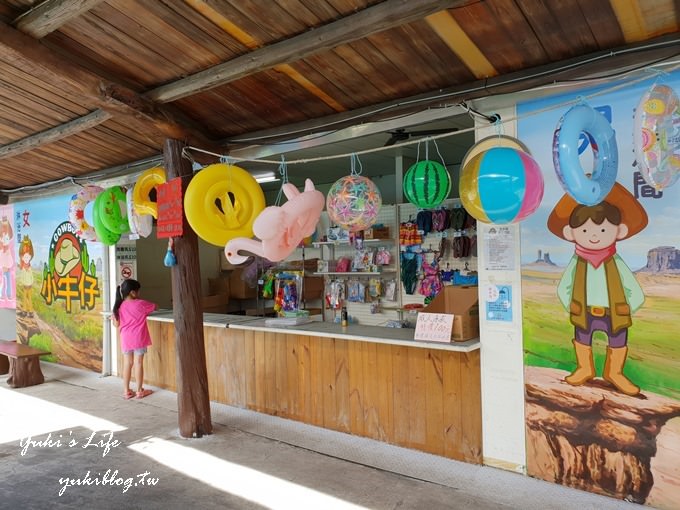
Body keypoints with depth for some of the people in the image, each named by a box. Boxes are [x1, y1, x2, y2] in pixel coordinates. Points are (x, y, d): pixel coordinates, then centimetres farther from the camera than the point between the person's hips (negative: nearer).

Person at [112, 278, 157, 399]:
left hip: (125, 339, 4)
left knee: (127, 363, 10)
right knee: (138, 363, 4)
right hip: (139, 339, -3)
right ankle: (140, 391, 11)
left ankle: (126, 391, 16)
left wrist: (113, 316, 24)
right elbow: (155, 306, 7)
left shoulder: (120, 306, 1)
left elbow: (116, 323, 4)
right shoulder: (141, 304, -9)